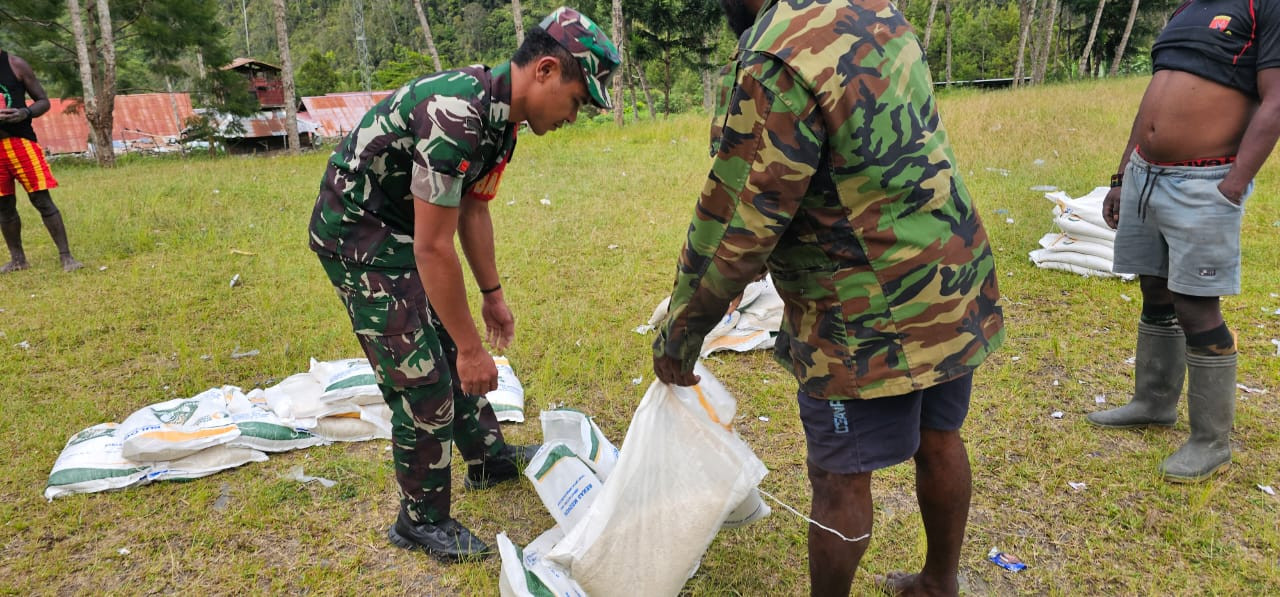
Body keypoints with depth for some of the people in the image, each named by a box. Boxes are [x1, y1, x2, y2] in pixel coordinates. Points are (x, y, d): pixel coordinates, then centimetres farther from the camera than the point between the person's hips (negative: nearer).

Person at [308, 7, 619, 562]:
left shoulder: (499, 110, -1)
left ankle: (488, 459, 37)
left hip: (403, 226, 9)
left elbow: (472, 209, 10)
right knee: (423, 378, -6)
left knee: (453, 347, 17)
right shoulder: (456, 115, -31)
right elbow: (434, 248, -28)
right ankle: (422, 521, 13)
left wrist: (493, 295, 14)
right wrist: (472, 348, -21)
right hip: (356, 231, -9)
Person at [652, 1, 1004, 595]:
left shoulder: (777, 62, -22)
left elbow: (737, 230, -20)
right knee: (938, 440, 23)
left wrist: (678, 334, -6)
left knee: (840, 479, 8)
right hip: (956, 282, 9)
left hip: (873, 317, -9)